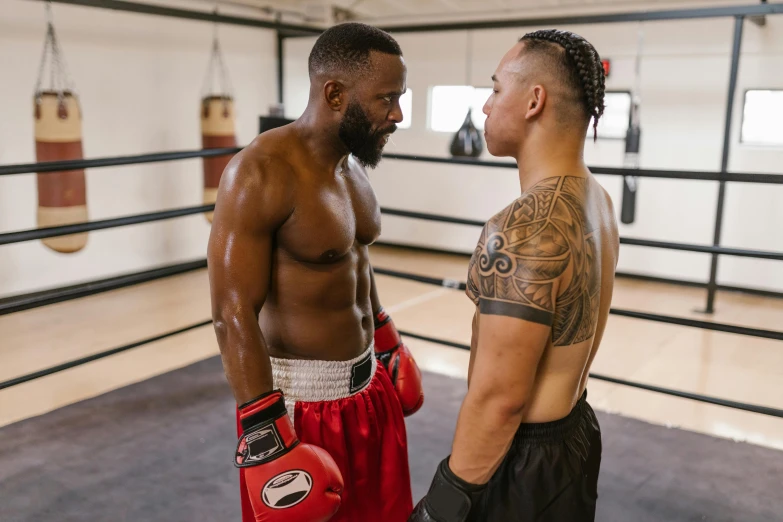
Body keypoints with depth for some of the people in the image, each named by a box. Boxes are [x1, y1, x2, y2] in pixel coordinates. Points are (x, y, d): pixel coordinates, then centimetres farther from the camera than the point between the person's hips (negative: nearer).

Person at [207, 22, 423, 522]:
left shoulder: (351, 162, 4)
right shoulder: (262, 173, -21)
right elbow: (234, 316, -22)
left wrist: (388, 343, 22)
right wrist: (264, 432, -22)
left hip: (368, 382, 8)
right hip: (300, 400, -8)